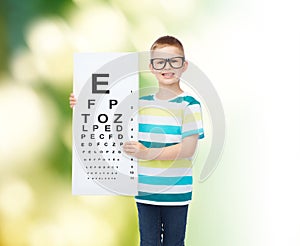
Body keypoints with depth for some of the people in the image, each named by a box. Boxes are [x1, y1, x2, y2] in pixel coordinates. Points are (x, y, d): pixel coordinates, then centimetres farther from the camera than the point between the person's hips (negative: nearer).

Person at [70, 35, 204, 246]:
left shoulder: (189, 105, -9)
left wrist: (148, 153, -25)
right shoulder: (141, 103, 5)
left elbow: (188, 149, -16)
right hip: (145, 190, 4)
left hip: (176, 192, -3)